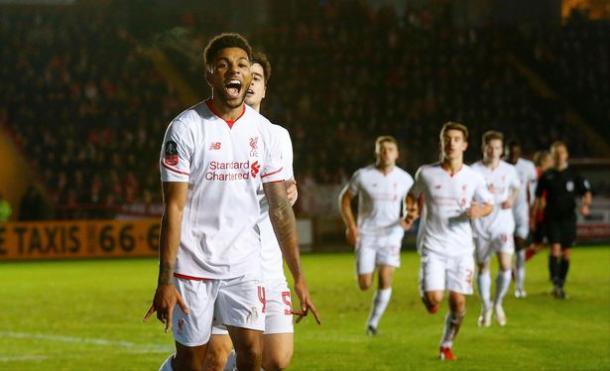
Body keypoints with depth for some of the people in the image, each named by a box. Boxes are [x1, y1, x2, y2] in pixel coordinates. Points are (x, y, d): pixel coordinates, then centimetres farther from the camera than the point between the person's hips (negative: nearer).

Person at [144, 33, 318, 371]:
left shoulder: (262, 130, 4)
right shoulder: (185, 128, -8)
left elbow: (279, 207, 6)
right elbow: (174, 208, -10)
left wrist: (298, 277, 2)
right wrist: (165, 281, -15)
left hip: (244, 265, 3)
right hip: (193, 265, -3)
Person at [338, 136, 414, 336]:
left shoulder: (405, 179, -1)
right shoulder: (363, 175, -7)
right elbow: (344, 198, 5)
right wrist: (350, 226, -4)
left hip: (391, 235, 1)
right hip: (366, 235, -1)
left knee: (385, 280, -15)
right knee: (364, 285, -2)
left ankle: (373, 322, 0)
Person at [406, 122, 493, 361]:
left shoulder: (473, 178, -1)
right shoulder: (426, 173, -4)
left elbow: (489, 205, 11)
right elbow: (412, 195, 15)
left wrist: (479, 211, -12)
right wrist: (411, 211, -5)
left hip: (461, 248, 2)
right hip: (433, 246, -2)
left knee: (458, 302, 0)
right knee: (433, 301, -16)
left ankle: (447, 345, 23)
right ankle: (425, 289, 22)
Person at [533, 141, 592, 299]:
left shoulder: (574, 175, 2)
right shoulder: (546, 176, 4)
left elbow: (586, 193, 1)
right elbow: (538, 198, 10)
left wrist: (585, 204, -21)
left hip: (568, 218, 1)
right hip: (551, 219, -1)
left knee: (566, 253, 4)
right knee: (555, 248, -17)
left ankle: (560, 285, 17)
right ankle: (555, 283, -25)